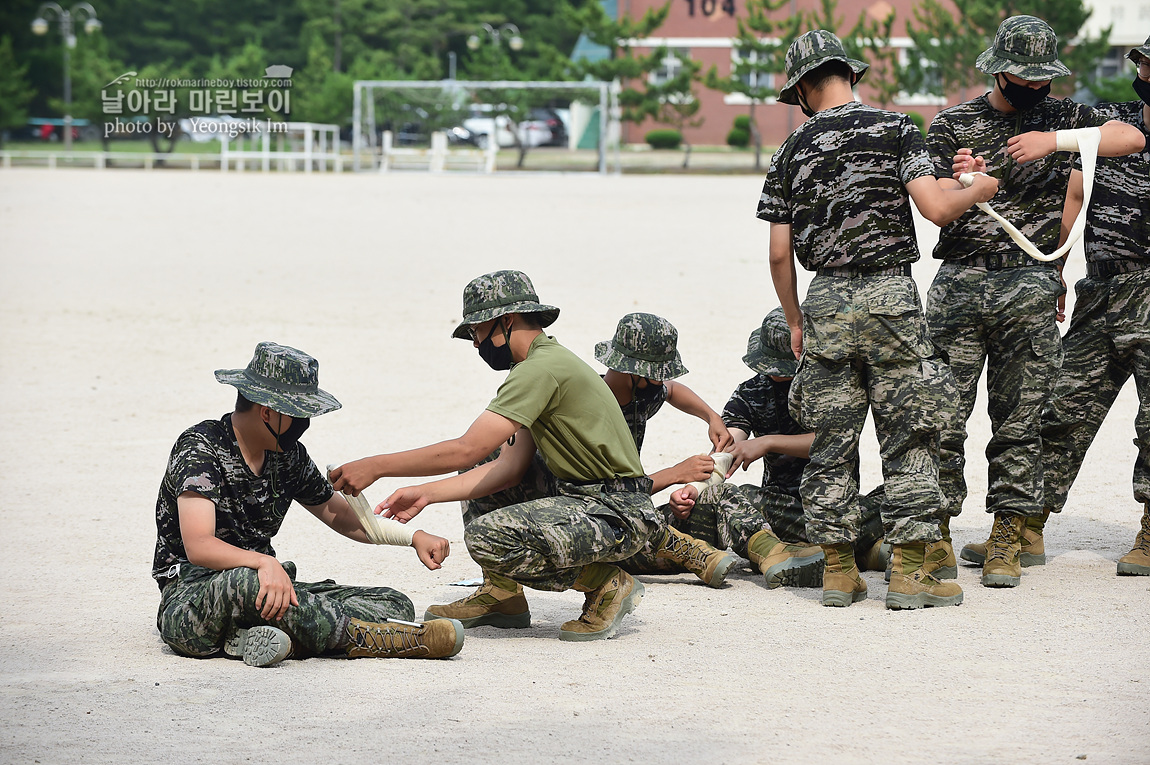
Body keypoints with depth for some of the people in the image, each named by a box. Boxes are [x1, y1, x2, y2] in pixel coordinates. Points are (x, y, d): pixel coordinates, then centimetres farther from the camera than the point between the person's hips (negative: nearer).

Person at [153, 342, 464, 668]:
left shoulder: (288, 457, 10)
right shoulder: (200, 447, -13)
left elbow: (337, 513, 25)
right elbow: (199, 546, -26)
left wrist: (413, 537, 12)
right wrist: (264, 564, -43)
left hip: (266, 595, 7)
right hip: (189, 601, -7)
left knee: (394, 604, -9)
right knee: (245, 582, -43)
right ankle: (366, 639, -32)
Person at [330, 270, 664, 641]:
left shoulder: (541, 368, -18)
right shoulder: (546, 362, 16)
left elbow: (465, 450, -22)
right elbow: (511, 466, 11)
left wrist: (376, 466, -16)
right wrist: (426, 494, 5)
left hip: (619, 514, -10)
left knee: (486, 536, -27)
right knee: (480, 471, 16)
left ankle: (607, 584, -8)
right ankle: (501, 594, 17)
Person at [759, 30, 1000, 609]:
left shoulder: (791, 152, 7)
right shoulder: (893, 128, -2)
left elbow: (780, 253, 8)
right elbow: (935, 208, -11)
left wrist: (795, 321, 20)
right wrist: (978, 189, 9)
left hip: (826, 302, 3)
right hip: (890, 297, -3)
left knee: (832, 442, 9)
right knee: (908, 437, 2)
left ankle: (838, 571, 11)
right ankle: (909, 572, 0)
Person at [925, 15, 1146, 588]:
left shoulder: (1060, 117, 10)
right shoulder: (952, 125, 8)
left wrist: (1055, 142, -17)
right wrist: (961, 182, -21)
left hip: (1032, 290, 1)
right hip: (959, 284, -1)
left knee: (1019, 421, 1)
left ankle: (1007, 540, 6)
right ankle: (936, 532, 5)